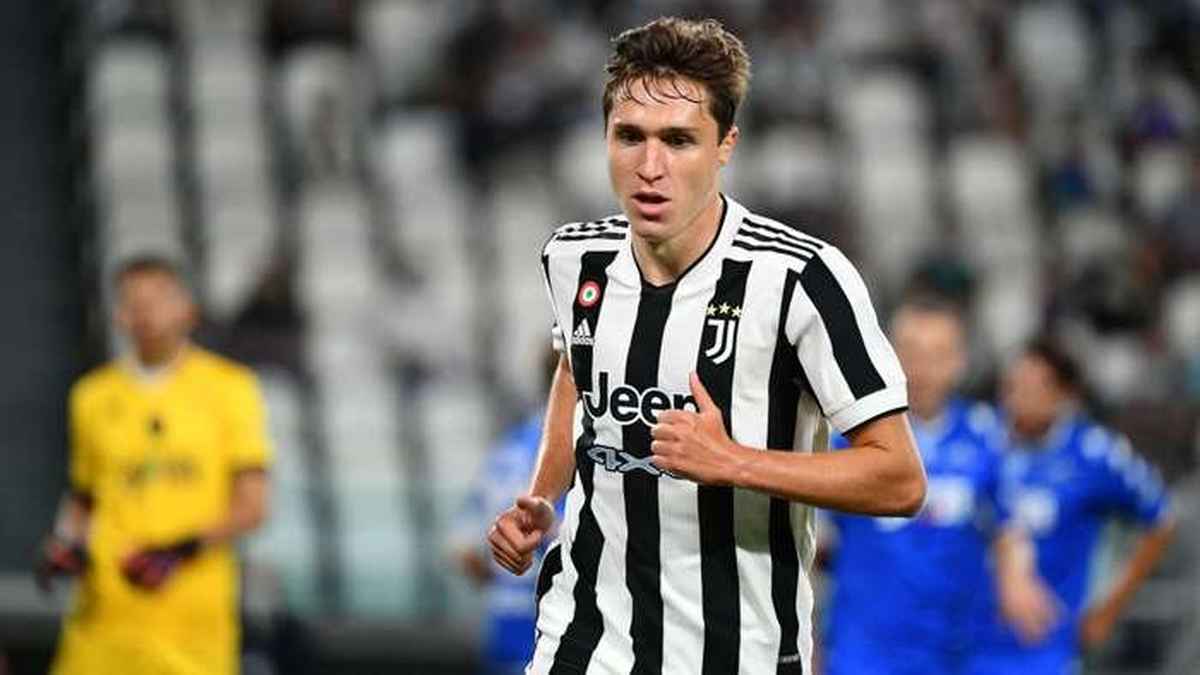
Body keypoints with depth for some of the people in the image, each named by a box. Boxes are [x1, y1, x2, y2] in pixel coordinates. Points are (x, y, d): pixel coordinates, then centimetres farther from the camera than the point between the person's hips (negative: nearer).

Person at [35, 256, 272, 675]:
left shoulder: (228, 388, 5)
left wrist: (184, 550, -13)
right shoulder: (93, 397, 13)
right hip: (107, 612, 2)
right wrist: (65, 543, 3)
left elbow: (252, 507, 1)